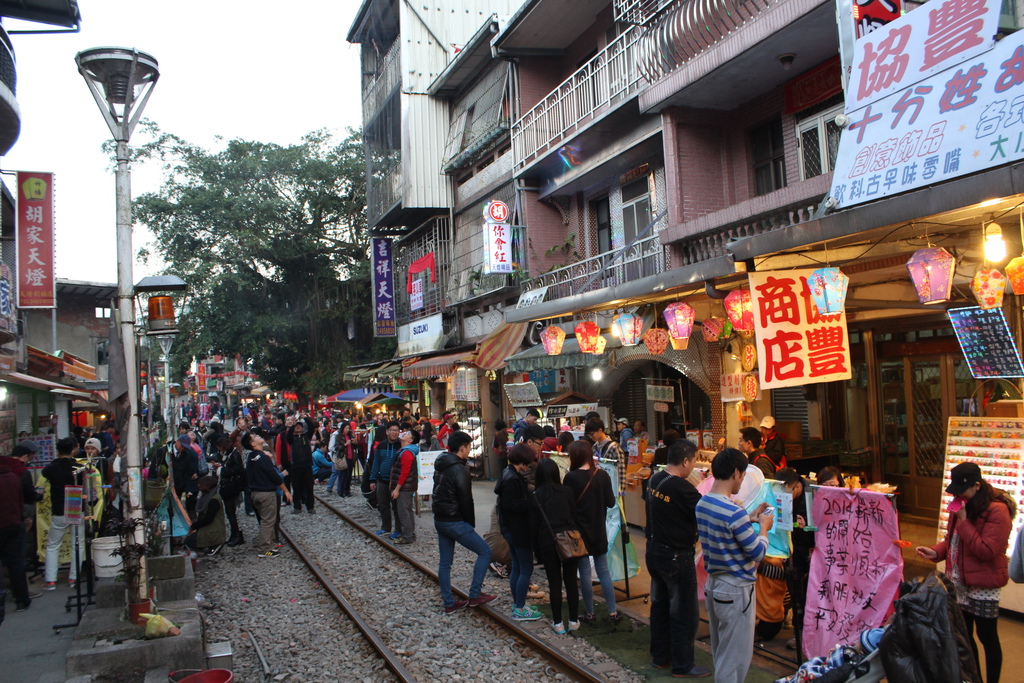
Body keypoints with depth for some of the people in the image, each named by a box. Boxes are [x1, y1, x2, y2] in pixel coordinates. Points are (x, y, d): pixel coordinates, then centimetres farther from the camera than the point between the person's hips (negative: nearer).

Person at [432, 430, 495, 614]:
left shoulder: (440, 466, 10)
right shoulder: (459, 470, -18)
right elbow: (466, 501, -15)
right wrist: (471, 523, -3)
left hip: (439, 520, 10)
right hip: (454, 522, -9)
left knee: (445, 562, 13)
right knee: (485, 551, 0)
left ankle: (449, 603, 19)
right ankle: (474, 595, 4)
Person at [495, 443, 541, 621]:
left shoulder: (509, 475, 10)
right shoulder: (512, 479, -21)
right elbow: (512, 505, -25)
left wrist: (530, 497, 5)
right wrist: (532, 501, -20)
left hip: (510, 529, 11)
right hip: (518, 530, -11)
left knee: (517, 567, 18)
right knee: (526, 569, -2)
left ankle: (517, 604, 27)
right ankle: (520, 610, 4)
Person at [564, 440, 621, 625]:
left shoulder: (571, 477, -16)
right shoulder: (602, 475, -5)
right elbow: (610, 502, -2)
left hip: (579, 530, -4)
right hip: (599, 530, 4)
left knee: (584, 572, 7)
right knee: (603, 570, 14)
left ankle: (589, 613, 16)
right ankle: (613, 612, 16)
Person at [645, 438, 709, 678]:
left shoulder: (654, 480, 0)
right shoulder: (681, 488, -25)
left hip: (654, 551, 8)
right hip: (676, 557, -8)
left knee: (659, 605, 19)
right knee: (684, 613, 6)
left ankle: (660, 657, 33)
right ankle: (682, 665, 18)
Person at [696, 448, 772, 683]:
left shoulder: (702, 504, 1)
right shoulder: (734, 512, -26)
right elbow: (758, 553, -18)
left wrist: (750, 519, 14)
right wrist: (763, 527, -1)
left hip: (712, 585, 9)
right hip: (735, 591, -8)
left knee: (721, 652, 22)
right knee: (736, 658, 6)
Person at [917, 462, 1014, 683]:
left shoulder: (997, 510, -18)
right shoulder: (962, 505, 7)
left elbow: (986, 551, -24)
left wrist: (963, 520, -24)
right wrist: (936, 552, -1)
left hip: (983, 585, -8)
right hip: (959, 582, 8)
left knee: (987, 636, 6)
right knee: (963, 635, 16)